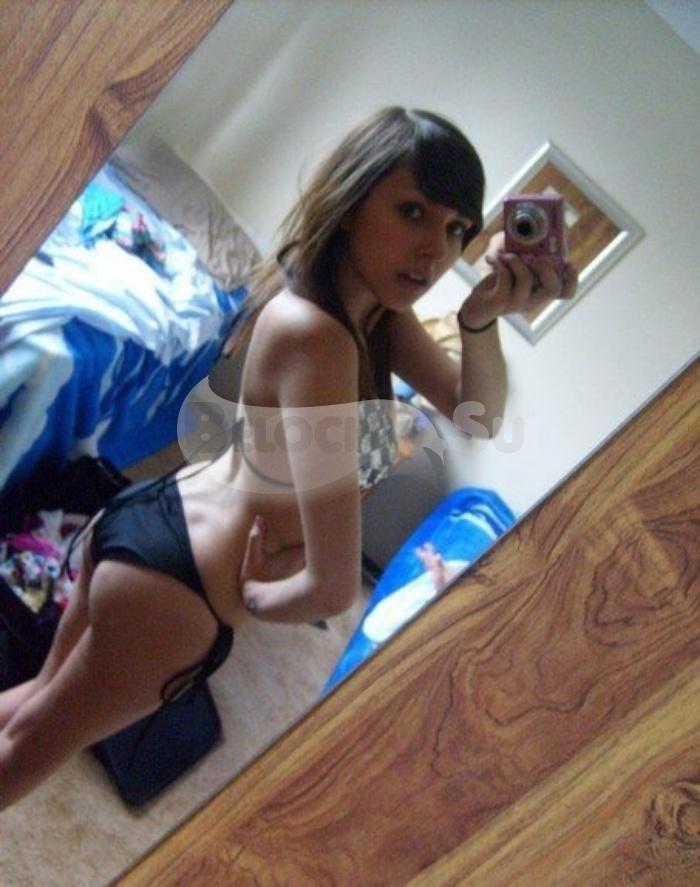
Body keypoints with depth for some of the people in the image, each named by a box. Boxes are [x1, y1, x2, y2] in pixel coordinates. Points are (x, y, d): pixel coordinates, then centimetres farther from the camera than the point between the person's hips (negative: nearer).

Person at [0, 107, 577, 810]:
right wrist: (255, 596, -11)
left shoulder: (376, 308, -2)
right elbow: (334, 587, -33)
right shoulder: (316, 334, -31)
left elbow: (477, 411, 4)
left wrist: (482, 320, -15)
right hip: (172, 581, -9)